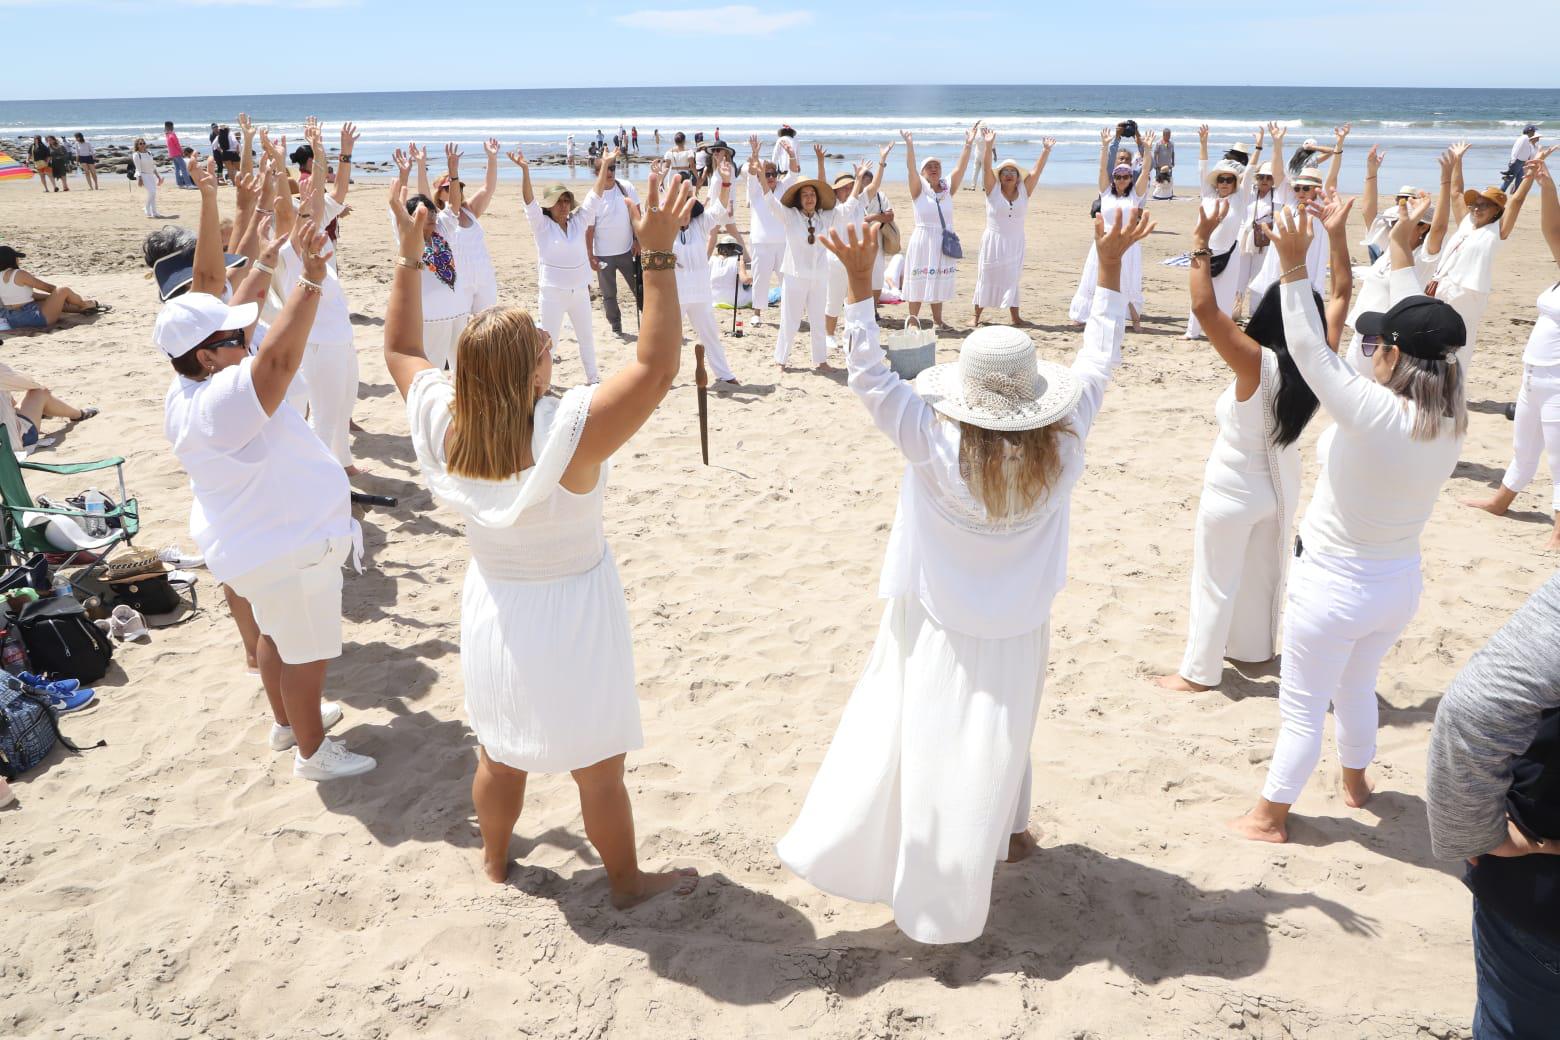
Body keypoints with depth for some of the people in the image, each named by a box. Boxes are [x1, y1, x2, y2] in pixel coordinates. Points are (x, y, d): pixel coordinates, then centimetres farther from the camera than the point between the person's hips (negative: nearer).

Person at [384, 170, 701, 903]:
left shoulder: (441, 423, -14)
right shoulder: (568, 431, -30)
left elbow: (399, 348, 4)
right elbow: (656, 366, -31)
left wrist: (409, 257, 5)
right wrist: (659, 257, -32)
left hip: (492, 611, 6)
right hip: (569, 617, -5)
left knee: (500, 754, 27)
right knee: (599, 767, 15)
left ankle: (494, 858, 51)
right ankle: (627, 882, 36)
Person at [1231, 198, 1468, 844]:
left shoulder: (1376, 415, -29)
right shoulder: (1453, 421, -10)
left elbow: (1310, 352, -28)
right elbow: (1424, 335, 1)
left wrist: (1295, 265, -30)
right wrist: (1402, 255, 11)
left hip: (1334, 588, -7)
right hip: (1399, 585, 7)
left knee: (1302, 708, 9)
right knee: (1358, 689, 30)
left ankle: (1270, 816, 25)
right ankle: (1356, 783, 51)